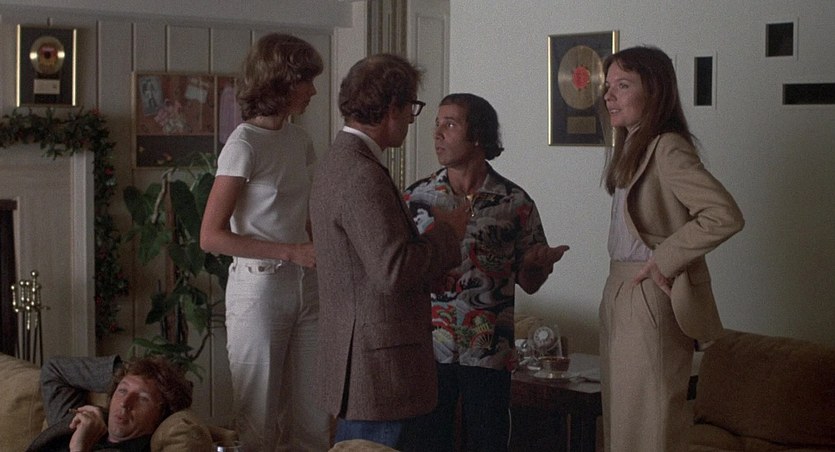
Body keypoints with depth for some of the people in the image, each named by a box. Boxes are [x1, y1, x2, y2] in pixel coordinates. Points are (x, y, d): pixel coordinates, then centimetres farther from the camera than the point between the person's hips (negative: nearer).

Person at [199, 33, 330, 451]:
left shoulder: (299, 140, 10)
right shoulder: (245, 144, -11)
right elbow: (211, 236, -15)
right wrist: (291, 252, -18)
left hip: (305, 288, 6)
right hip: (259, 287, -6)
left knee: (313, 418, 8)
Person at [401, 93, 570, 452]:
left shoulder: (515, 203, -1)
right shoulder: (415, 197, 2)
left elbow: (528, 283, 6)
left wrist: (539, 264, -15)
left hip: (488, 354, -1)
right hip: (428, 351, 1)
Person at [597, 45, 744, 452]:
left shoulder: (667, 149, -15)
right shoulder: (630, 148, 13)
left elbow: (725, 215, -27)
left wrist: (664, 259, -20)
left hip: (650, 298, -9)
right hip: (619, 291, 9)